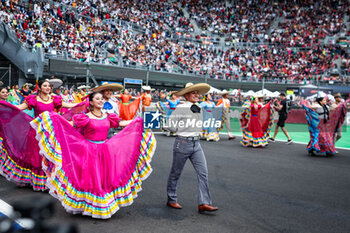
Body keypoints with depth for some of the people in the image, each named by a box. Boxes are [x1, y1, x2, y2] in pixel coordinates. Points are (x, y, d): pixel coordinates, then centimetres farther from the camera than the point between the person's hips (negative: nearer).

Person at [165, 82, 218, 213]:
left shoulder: (198, 108, 10)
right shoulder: (181, 108, -12)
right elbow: (170, 125, -12)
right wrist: (182, 132, -2)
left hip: (196, 144, 6)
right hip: (182, 144, -6)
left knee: (203, 172, -3)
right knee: (176, 173, 8)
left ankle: (204, 203, -1)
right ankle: (171, 200, 24)